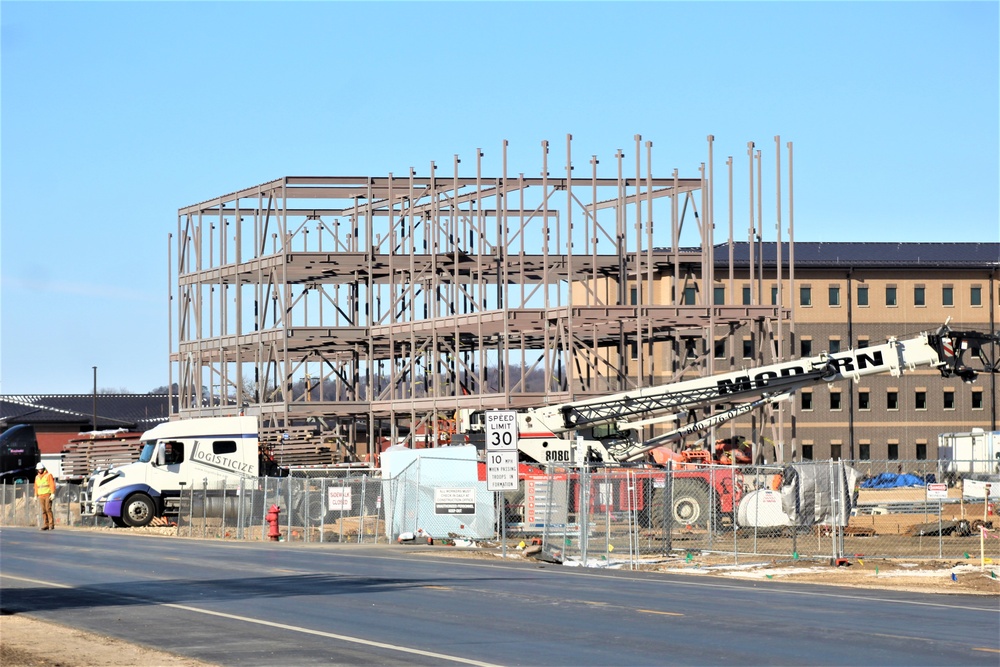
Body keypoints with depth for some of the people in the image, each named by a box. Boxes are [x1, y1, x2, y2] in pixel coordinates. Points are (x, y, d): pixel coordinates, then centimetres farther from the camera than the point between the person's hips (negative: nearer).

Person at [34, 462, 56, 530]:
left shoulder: (48, 475, -3)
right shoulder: (37, 477, 16)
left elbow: (52, 485, -9)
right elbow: (36, 487, 19)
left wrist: (53, 494, -18)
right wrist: (36, 496, 12)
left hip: (48, 495, -5)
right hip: (41, 496, 5)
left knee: (48, 509, -13)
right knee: (43, 511, 0)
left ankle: (51, 525, -12)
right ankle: (46, 525, 0)